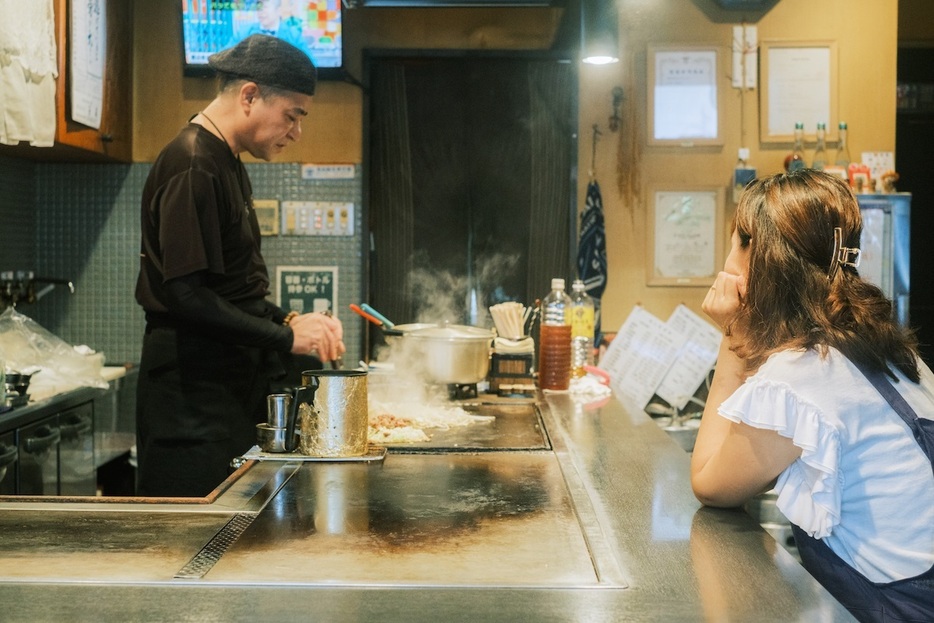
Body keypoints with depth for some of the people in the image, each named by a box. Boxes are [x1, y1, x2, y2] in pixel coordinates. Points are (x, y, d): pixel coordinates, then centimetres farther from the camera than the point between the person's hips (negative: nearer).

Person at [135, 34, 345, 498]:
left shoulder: (228, 164, 16)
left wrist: (288, 320, 5)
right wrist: (286, 336, -17)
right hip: (191, 393, -10)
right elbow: (187, 295, -22)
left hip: (229, 384, 10)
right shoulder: (192, 167, -15)